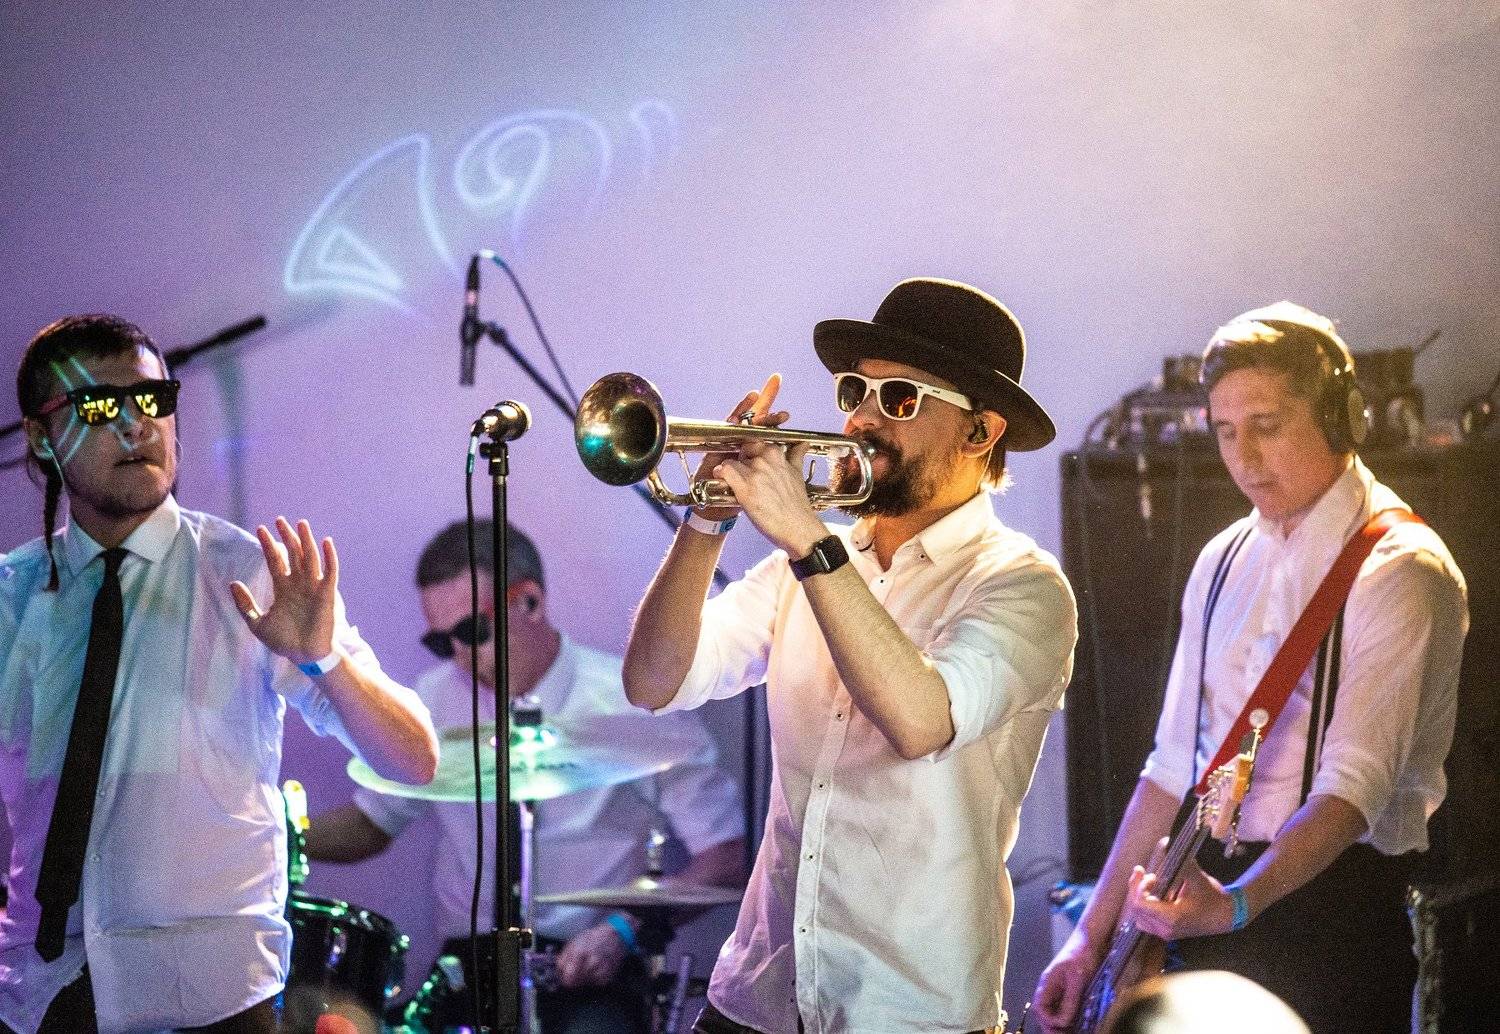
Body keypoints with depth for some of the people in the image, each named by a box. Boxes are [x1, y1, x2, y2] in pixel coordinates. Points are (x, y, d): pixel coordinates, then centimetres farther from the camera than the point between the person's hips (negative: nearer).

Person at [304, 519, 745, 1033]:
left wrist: (624, 929, -16)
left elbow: (725, 856, -3)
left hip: (591, 970, -3)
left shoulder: (636, 705, -6)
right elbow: (368, 826, 18)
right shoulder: (435, 701, 6)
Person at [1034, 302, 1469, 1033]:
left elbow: (1358, 782, -23)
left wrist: (1236, 904, -36)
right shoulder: (1224, 562, 10)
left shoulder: (1398, 569, -12)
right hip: (1210, 892, 6)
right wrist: (1094, 934, 10)